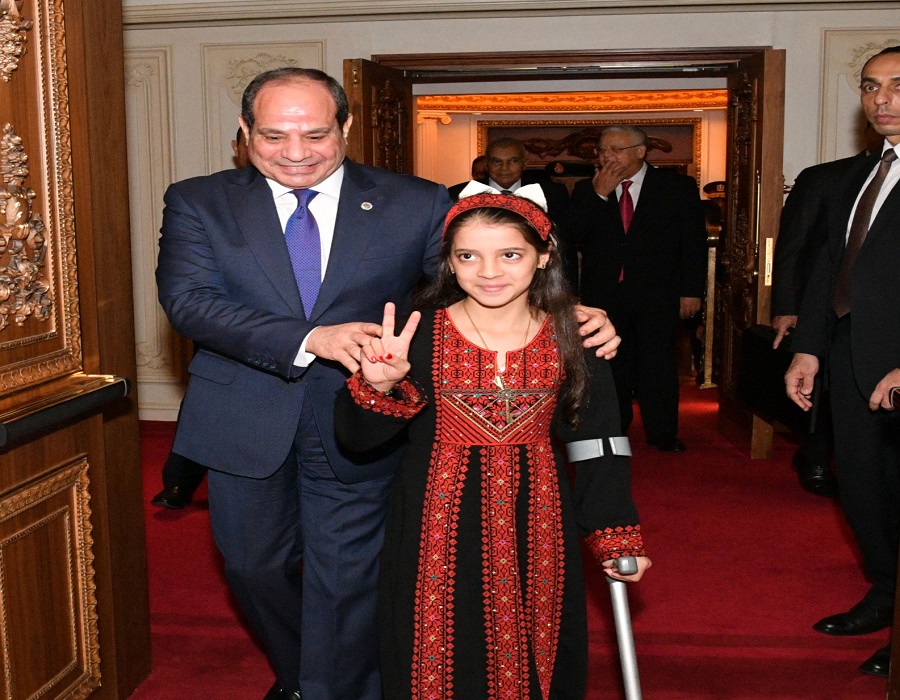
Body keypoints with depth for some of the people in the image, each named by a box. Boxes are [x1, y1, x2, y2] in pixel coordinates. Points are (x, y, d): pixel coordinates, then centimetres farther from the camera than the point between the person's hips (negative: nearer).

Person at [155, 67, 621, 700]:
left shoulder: (415, 204, -5)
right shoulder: (198, 203, -2)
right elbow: (188, 298, -17)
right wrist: (308, 338, -31)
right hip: (245, 427, 3)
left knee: (346, 583, 7)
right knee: (256, 567, 21)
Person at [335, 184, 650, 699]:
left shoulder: (573, 339, -3)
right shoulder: (418, 333, -9)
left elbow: (597, 445, 4)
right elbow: (358, 438, -7)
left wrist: (616, 535, 3)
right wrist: (379, 385, -26)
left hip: (534, 527, 2)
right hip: (440, 530, -1)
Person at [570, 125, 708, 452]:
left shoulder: (678, 186, 2)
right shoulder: (586, 190, 7)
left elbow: (694, 241, 1)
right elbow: (573, 236, -5)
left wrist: (692, 291, -4)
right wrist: (599, 195, -13)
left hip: (657, 294, -2)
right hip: (603, 294, 2)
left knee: (658, 364, 1)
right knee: (610, 365, 7)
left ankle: (662, 434, 13)